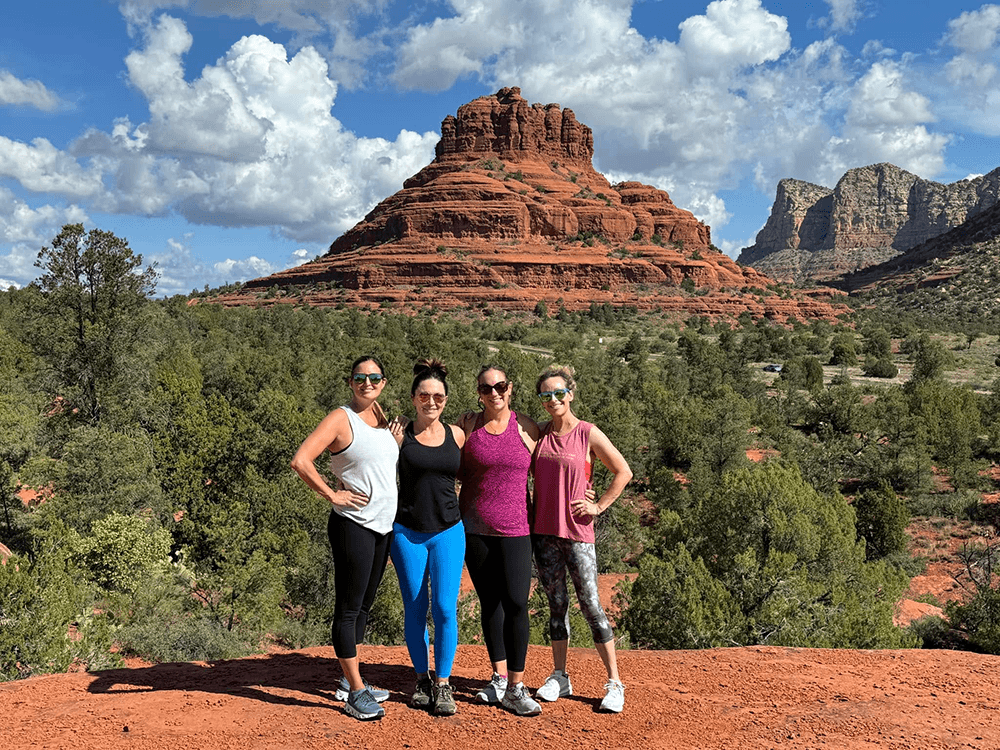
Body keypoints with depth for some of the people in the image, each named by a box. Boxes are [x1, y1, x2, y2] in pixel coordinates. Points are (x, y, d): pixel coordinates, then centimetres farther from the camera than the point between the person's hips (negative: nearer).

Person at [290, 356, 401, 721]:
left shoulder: (382, 420, 12)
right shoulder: (341, 418, -9)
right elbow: (300, 460, -18)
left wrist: (399, 443, 9)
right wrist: (332, 495, -16)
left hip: (383, 526, 8)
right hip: (353, 524, -8)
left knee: (363, 605, 15)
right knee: (349, 606, -1)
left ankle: (349, 682, 28)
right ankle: (355, 692, 7)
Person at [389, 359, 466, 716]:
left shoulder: (457, 435, 4)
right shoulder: (400, 435, -2)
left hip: (448, 532, 1)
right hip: (407, 532, -1)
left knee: (445, 608, -5)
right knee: (414, 609, 7)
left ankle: (442, 684, 9)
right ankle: (421, 679, 25)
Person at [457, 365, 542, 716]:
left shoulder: (526, 426, 0)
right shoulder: (469, 425, 3)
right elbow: (458, 472, 11)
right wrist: (464, 435, -2)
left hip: (514, 529, -2)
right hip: (474, 527, 2)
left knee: (516, 604, -9)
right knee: (490, 603, 11)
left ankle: (515, 688, 1)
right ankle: (499, 678, 25)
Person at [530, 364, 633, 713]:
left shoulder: (589, 434, -5)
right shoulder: (539, 433, 6)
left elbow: (623, 472, -1)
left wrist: (598, 506, -4)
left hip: (577, 531, -4)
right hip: (543, 531, 4)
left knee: (590, 604, -3)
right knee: (556, 603, 11)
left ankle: (614, 683, 7)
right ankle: (559, 677, 22)